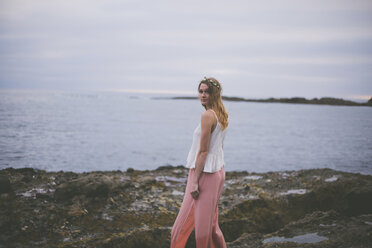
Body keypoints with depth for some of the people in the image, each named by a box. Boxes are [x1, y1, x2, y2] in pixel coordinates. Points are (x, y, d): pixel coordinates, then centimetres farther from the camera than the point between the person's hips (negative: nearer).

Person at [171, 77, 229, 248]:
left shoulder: (207, 115, -17)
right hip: (218, 171, 10)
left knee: (185, 222, 1)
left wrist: (195, 182, -17)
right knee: (210, 222, 18)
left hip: (205, 174, -10)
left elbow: (203, 151, -18)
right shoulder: (221, 115, 11)